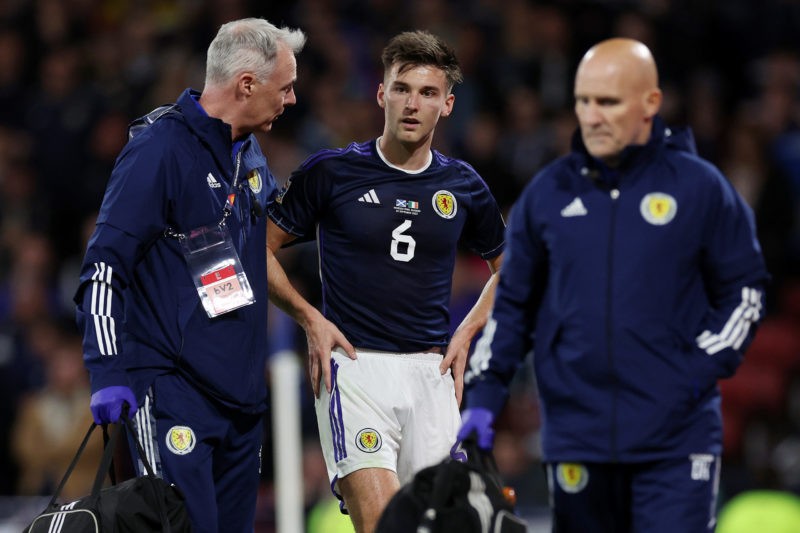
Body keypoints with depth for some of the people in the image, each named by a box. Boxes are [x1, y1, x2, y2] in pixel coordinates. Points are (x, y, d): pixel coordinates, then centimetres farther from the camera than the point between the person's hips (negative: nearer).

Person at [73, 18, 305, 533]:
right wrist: (108, 371, -20)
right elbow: (105, 263, -14)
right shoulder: (159, 148, -11)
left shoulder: (253, 158, 14)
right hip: (174, 389, -8)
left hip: (242, 393, 8)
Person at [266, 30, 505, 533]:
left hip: (431, 372, 3)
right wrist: (310, 318, -3)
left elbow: (505, 269, 25)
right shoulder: (331, 172, 0)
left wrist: (467, 332, 10)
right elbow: (262, 248, 7)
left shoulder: (463, 186, 9)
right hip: (355, 365, -3)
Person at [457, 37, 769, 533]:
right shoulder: (548, 193, 8)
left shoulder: (699, 186, 0)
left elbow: (745, 289, 6)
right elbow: (511, 301, 14)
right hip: (576, 437, 3)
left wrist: (701, 371, -6)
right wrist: (485, 396, 6)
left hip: (676, 440, -3)